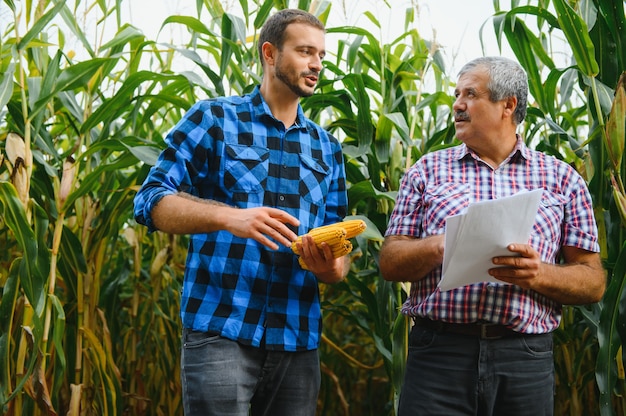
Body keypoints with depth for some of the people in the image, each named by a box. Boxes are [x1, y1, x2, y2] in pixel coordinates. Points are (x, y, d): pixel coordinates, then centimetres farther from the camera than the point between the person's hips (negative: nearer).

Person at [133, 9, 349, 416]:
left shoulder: (328, 148, 15)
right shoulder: (213, 118, 3)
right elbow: (152, 200, -6)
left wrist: (332, 267, -11)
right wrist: (229, 217, -22)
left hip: (299, 338, 4)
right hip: (220, 330, -4)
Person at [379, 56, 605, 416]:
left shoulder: (562, 179, 9)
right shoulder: (428, 170, 10)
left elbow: (593, 282, 6)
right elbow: (390, 262, 6)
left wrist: (540, 275, -14)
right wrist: (438, 245, -14)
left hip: (527, 359, 0)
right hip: (439, 352, 0)